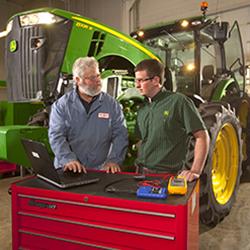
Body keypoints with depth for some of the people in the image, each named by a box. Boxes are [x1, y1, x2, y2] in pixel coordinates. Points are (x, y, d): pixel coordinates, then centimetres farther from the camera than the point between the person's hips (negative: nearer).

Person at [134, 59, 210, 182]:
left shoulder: (178, 102, -11)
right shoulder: (142, 109, 10)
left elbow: (202, 136, -12)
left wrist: (195, 171, -19)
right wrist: (138, 167, 7)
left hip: (170, 175, -6)